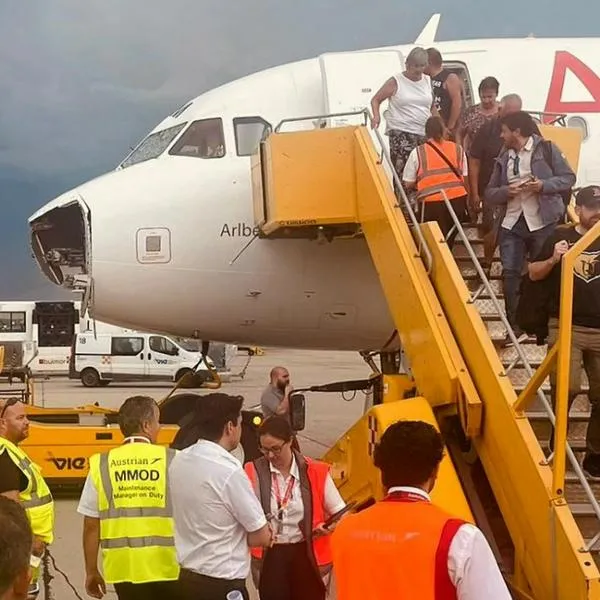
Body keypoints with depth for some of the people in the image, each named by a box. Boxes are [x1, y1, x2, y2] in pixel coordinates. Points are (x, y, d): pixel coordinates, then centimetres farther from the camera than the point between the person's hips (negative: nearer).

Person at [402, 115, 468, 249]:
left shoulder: (418, 152, 2)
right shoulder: (458, 149, 10)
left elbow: (408, 184, 5)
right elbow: (465, 178, 11)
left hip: (432, 203, -2)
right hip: (457, 200, 3)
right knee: (448, 243, 16)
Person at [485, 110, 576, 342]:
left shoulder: (546, 148, 0)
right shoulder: (504, 158, 14)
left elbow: (568, 177, -1)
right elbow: (490, 193, 13)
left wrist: (543, 185, -16)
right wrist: (506, 191, -8)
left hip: (542, 222, -4)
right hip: (512, 223, 4)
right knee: (510, 273, -3)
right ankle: (515, 326, 6)